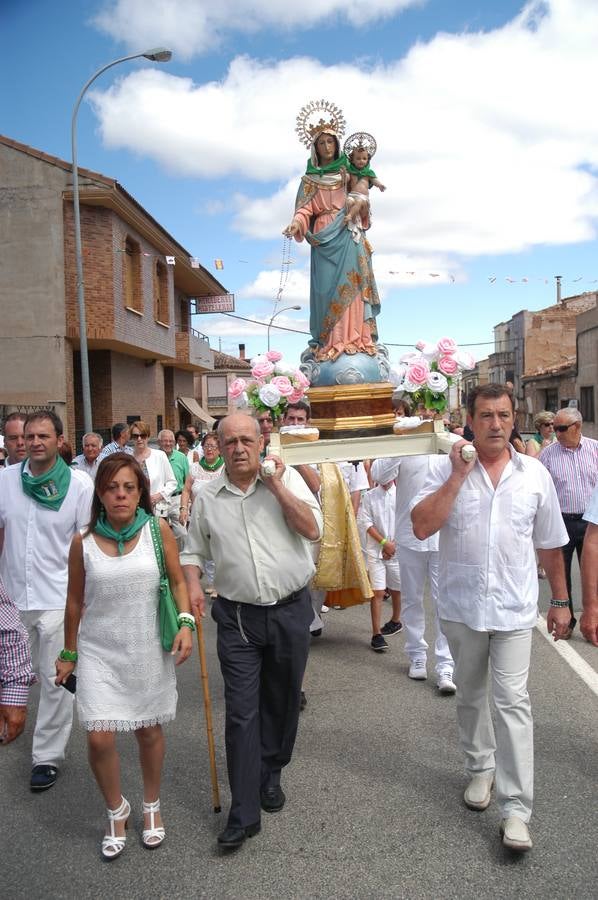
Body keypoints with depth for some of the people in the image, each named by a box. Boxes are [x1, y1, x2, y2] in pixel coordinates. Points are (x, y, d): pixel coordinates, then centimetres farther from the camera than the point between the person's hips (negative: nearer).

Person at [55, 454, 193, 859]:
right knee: (100, 739, -3)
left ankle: (152, 807, 40)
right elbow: (75, 602, 5)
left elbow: (178, 581, 0)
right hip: (99, 651, 0)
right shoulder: (83, 542, -6)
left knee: (149, 731, 13)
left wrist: (186, 622, -15)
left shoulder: (158, 531, -8)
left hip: (149, 650, 0)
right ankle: (117, 810, 27)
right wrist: (68, 653, 12)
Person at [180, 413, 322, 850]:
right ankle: (244, 813, 8)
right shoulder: (208, 496, 3)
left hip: (290, 610, 0)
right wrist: (192, 583, -6)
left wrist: (276, 485, -16)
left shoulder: (287, 478, -2)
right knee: (242, 712, -2)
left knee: (282, 701, 15)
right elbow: (194, 549, 13)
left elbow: (313, 529, -13)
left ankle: (270, 774, 39)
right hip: (238, 617, 0)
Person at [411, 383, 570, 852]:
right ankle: (480, 767, 40)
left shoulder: (535, 474, 0)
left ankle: (515, 809, 6)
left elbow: (550, 545, 9)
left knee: (513, 702, -3)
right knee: (470, 696, 18)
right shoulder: (445, 468, -6)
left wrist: (560, 601, 12)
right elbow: (422, 527, -19)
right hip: (461, 606, 1)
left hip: (514, 608, 0)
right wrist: (458, 475, -21)